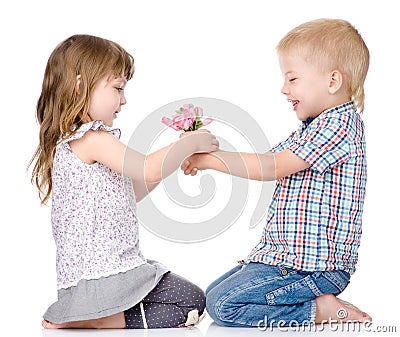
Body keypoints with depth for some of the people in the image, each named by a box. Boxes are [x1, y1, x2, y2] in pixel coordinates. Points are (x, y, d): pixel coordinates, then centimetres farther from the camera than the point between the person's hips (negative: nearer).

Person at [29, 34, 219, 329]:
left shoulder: (70, 142, 16)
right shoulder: (90, 139, -17)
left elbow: (126, 194, 22)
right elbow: (149, 170, -24)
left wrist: (176, 159, 17)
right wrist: (190, 143, -7)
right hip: (101, 276, -10)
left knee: (194, 301, 14)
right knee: (190, 303, -6)